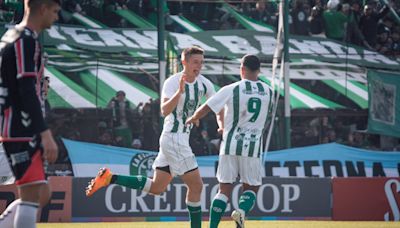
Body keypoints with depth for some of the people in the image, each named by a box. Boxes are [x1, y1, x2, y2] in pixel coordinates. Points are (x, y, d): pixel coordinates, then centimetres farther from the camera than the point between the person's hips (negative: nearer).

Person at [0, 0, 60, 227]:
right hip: (21, 132, -10)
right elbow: (27, 92, -20)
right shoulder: (27, 40, -13)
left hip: (23, 131, 10)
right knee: (32, 194, -12)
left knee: (41, 194, 11)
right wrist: (46, 134, -23)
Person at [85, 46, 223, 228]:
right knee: (196, 185, -6)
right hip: (174, 138, -8)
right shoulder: (172, 82, -15)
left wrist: (222, 124, 6)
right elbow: (165, 111, -29)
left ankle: (110, 178, 7)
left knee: (157, 187, 10)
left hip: (182, 139, 8)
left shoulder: (204, 83, 6)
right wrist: (180, 91, -41)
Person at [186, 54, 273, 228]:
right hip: (253, 147, 1)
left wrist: (193, 119, 19)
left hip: (230, 145, -1)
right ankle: (242, 210, -18)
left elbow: (205, 109, -4)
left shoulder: (231, 90, -6)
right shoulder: (268, 92, 5)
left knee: (224, 189, 7)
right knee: (251, 188, 13)